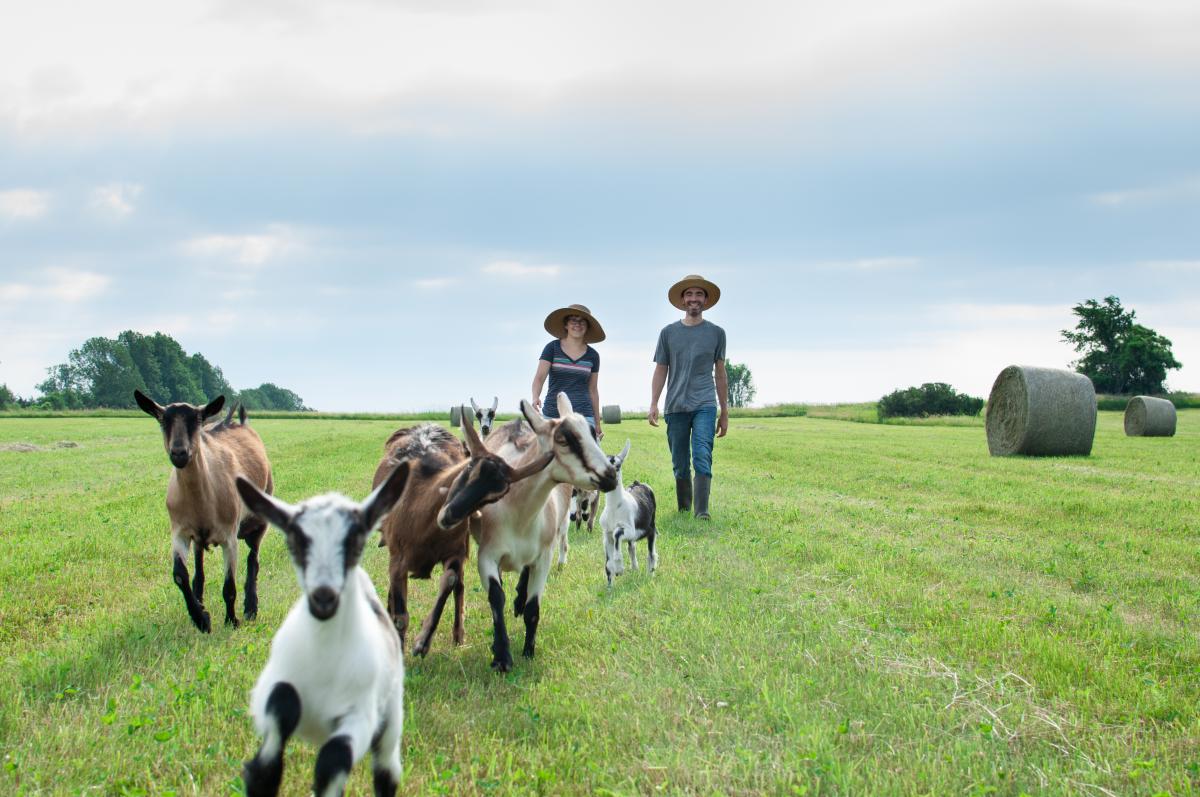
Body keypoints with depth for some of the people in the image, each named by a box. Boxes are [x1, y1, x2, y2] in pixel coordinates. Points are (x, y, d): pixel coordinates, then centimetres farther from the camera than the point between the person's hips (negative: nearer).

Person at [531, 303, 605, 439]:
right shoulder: (552, 348, 3)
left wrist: (597, 423, 16)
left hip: (583, 415, 1)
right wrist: (536, 397, -28)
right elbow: (539, 377, -7)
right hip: (552, 414, -1)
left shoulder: (592, 355, 9)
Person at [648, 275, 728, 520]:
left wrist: (724, 412, 14)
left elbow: (720, 374, 14)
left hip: (705, 406, -1)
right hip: (675, 407, 2)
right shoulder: (668, 332, 10)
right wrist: (653, 404, -1)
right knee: (679, 465, 6)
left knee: (702, 458, -17)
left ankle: (702, 511, -20)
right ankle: (683, 510, 17)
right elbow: (660, 371, 10)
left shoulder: (716, 333, 9)